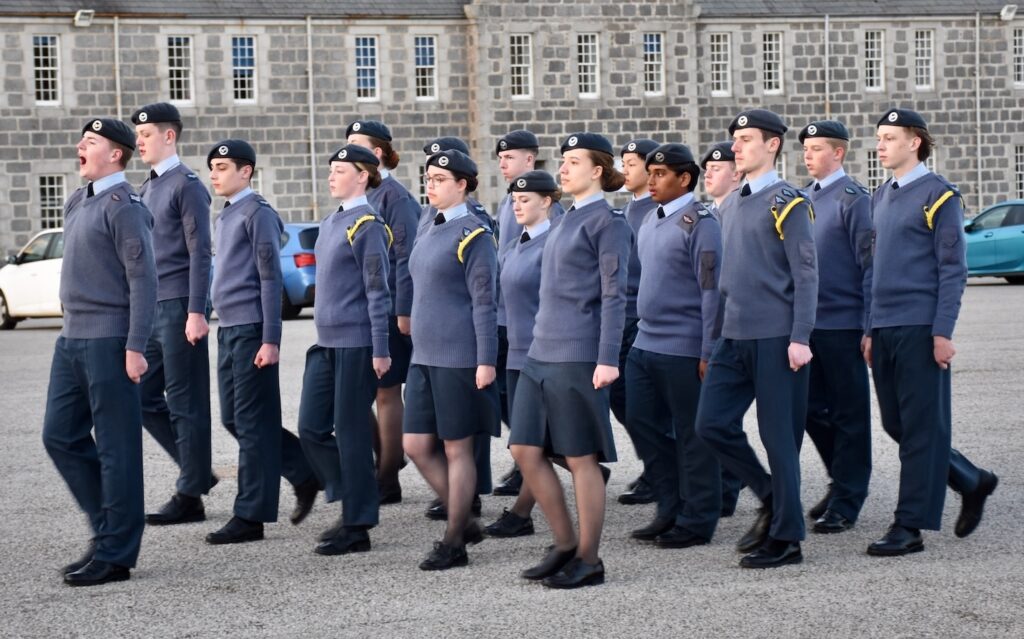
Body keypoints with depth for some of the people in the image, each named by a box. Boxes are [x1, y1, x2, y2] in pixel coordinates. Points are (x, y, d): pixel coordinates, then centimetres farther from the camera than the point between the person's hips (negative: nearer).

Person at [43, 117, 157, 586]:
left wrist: (135, 347, -20)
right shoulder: (76, 204, 15)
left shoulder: (124, 207, -11)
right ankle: (109, 527, 22)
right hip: (72, 339, 9)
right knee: (61, 436, 10)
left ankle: (115, 553, 5)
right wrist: (72, 328, 20)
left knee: (116, 446, -2)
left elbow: (143, 280, -15)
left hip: (108, 342, -9)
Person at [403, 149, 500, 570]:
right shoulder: (429, 233, 13)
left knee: (457, 448, 0)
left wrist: (486, 361, -17)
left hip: (459, 358, -8)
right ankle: (465, 520, 22)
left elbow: (484, 302, -13)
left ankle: (454, 543, 9)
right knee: (416, 445, 7)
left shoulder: (474, 235, -10)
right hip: (424, 357, 8)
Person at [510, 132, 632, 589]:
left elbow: (614, 295, -13)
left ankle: (589, 560, 8)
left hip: (579, 356, -9)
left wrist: (607, 360, -18)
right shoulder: (567, 220, 17)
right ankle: (565, 544, 18)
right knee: (526, 450, 6)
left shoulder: (608, 222, -8)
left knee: (581, 458, -2)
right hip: (542, 351, 9)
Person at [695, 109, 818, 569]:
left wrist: (799, 338, -16)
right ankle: (770, 498, 20)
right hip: (734, 337, 8)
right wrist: (718, 331, 19)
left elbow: (805, 274, -11)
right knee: (712, 424, 2)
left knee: (780, 436, -1)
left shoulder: (787, 202, -8)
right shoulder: (730, 205, 14)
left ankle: (786, 539, 9)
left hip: (776, 339, -7)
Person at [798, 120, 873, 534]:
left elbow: (869, 264, -11)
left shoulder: (854, 199, -9)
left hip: (842, 324, -7)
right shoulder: (803, 199, 12)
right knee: (812, 410, 10)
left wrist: (868, 327, -13)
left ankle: (846, 502, 9)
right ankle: (843, 478, 28)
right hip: (807, 324, 7)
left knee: (848, 413, 2)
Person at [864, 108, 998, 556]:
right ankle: (973, 482, 27)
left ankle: (909, 527, 2)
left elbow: (953, 270, -10)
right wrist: (870, 329, 16)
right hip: (884, 330, 8)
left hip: (920, 330, -8)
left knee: (921, 428, -2)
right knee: (895, 425, 10)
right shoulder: (880, 198, 15)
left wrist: (943, 332, -15)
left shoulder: (938, 196, -7)